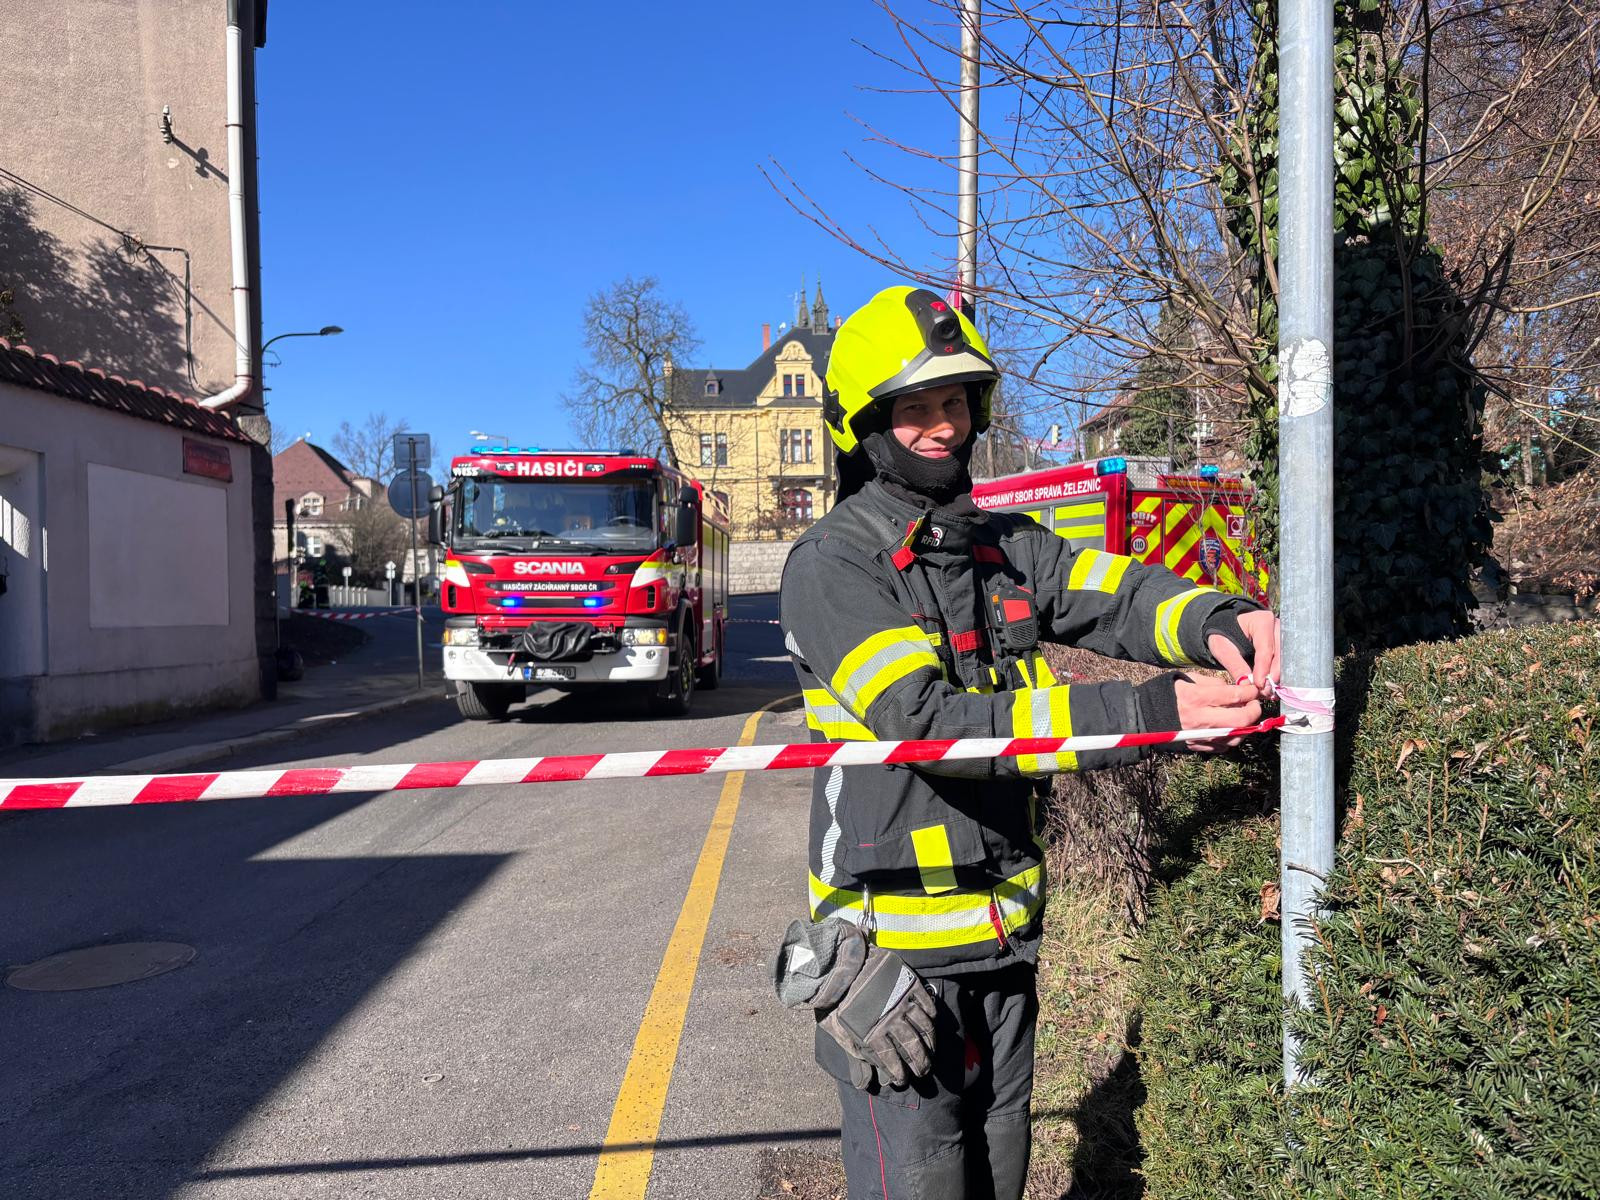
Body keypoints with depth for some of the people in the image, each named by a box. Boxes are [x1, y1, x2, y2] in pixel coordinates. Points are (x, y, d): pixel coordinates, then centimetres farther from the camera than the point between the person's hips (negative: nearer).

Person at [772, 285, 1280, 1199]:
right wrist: (1154, 709, -33)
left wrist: (1217, 621, -31)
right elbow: (930, 720, -28)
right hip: (896, 943, -6)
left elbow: (1116, 594, -8)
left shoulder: (1008, 545, 5)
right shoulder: (831, 566, -16)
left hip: (1006, 929, 6)